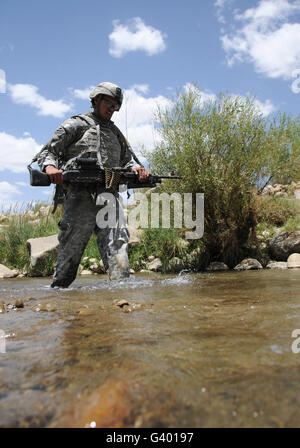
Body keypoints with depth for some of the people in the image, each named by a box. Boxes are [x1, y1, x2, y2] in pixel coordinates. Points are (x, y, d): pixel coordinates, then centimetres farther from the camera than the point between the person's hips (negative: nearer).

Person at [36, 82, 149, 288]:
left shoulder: (116, 132, 30)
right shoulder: (76, 124, 14)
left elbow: (127, 160, 26)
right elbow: (47, 152, 9)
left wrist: (136, 168, 1)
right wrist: (50, 167, -15)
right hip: (80, 196, -4)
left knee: (117, 245, -14)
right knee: (71, 250, -3)